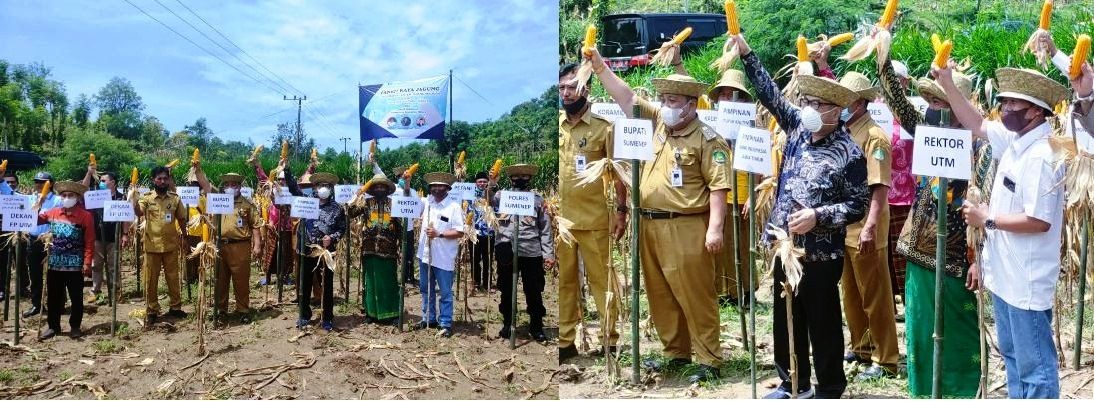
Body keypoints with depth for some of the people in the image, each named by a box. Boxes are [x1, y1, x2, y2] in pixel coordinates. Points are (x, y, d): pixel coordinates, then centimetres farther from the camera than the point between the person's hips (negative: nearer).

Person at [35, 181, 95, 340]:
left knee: (76, 298, 5)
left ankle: (75, 326, 17)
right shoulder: (52, 213, 4)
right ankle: (53, 326, 24)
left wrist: (87, 263, -12)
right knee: (53, 297, 12)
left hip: (75, 266, -4)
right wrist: (37, 205, -3)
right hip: (54, 264, 4)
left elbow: (90, 242, -8)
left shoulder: (86, 216, -7)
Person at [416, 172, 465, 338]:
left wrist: (439, 234, -21)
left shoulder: (454, 206, -10)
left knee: (445, 292, 3)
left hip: (444, 257, -6)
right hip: (425, 254, 6)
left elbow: (460, 232, -13)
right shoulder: (427, 201, 5)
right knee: (426, 289, 17)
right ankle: (429, 318, 31)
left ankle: (445, 324, 11)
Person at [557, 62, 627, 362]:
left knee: (601, 279, 3)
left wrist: (621, 210, -4)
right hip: (561, 217, 3)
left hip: (594, 218, -3)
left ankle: (609, 340, 13)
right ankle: (565, 341, 18)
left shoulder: (603, 126, -2)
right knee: (564, 280, 9)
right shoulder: (555, 125, 7)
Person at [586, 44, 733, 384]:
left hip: (685, 229, -7)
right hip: (650, 226, 7)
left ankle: (710, 361, 9)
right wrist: (599, 66, 5)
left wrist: (715, 227, -18)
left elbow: (718, 186, -12)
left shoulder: (707, 139, -7)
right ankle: (676, 352, 27)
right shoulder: (657, 123, 11)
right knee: (660, 295, 14)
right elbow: (626, 97, 12)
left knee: (695, 297, -2)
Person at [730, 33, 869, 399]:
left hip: (820, 254, -6)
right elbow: (771, 94, 7)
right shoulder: (797, 128, 5)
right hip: (785, 246, 6)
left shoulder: (849, 153, -11)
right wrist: (746, 53, 2)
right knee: (786, 320, 15)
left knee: (823, 324, 7)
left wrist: (817, 216, -21)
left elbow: (857, 206, -10)